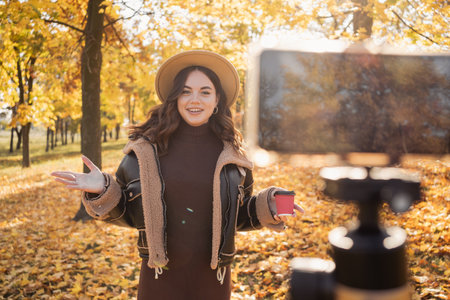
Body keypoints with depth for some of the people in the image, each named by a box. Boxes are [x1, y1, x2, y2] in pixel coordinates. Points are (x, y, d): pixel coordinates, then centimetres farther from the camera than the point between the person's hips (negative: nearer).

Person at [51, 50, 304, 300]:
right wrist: (103, 191, -15)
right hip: (161, 276, -1)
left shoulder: (231, 154, -1)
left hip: (211, 279, 2)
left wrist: (267, 207, -9)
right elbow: (128, 212, 2)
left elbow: (240, 214, 9)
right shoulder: (147, 149, -5)